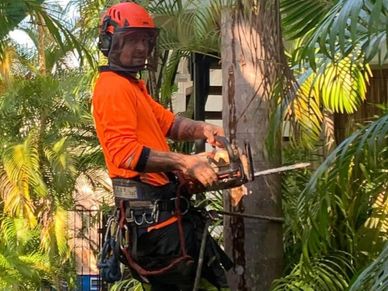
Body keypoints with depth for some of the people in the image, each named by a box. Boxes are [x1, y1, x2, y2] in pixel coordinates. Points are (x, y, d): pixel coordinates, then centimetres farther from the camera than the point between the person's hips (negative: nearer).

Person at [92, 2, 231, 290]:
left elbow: (168, 122, 13)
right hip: (151, 209, -11)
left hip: (159, 206, 11)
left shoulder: (132, 86, 22)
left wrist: (202, 128, -6)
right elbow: (125, 153, -25)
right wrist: (185, 162, -28)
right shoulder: (114, 87, -13)